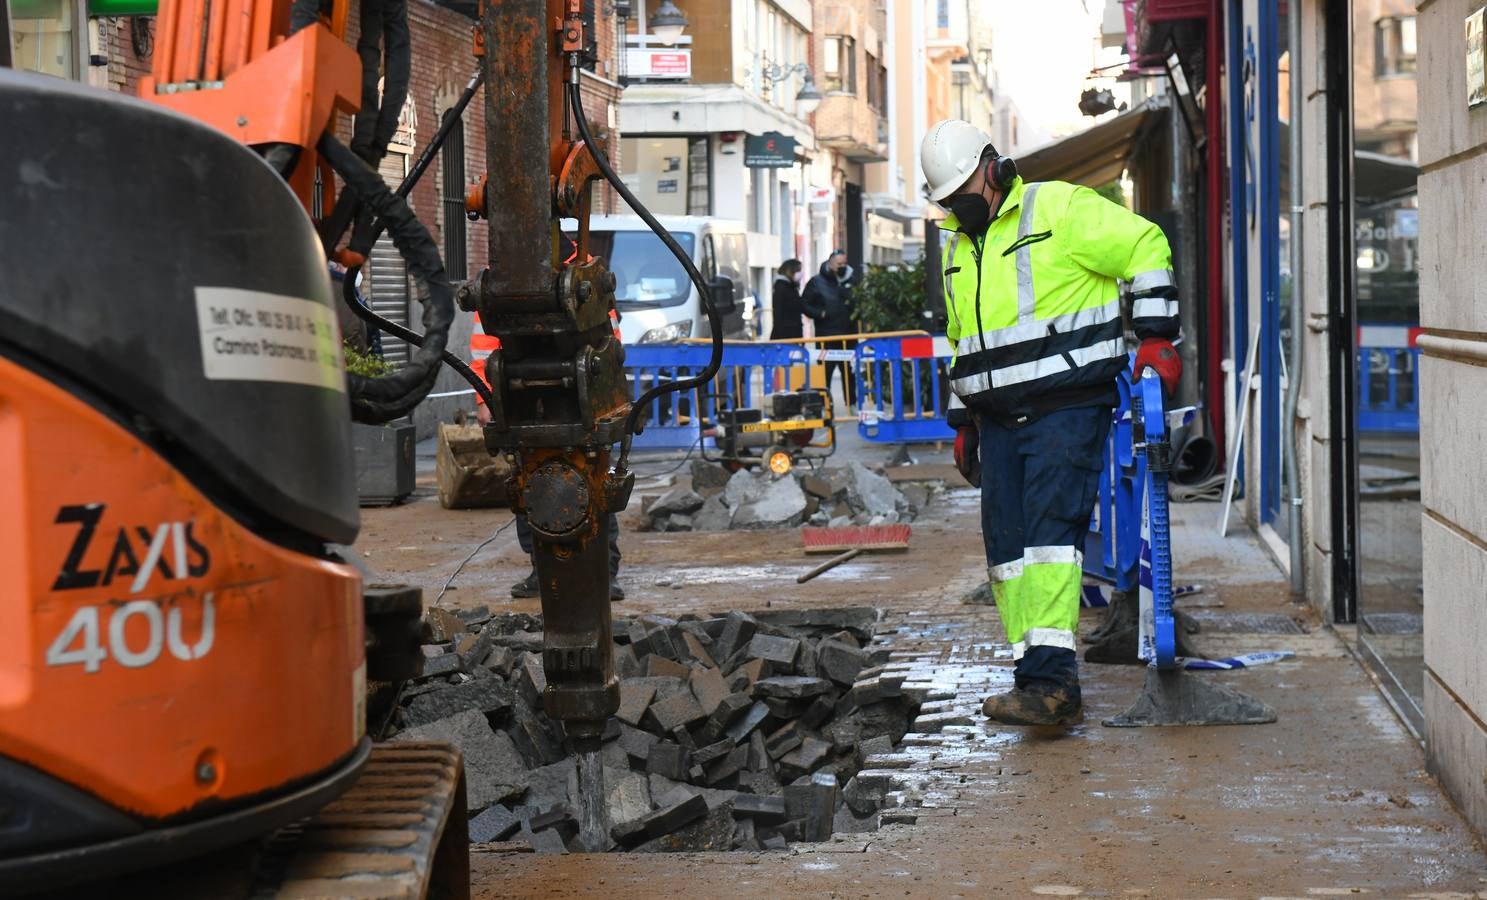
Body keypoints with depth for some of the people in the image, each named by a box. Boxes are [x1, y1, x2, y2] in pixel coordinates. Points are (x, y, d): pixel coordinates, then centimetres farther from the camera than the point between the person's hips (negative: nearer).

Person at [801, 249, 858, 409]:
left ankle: (852, 403, 18)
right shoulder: (817, 282, -1)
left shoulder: (850, 281, 12)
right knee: (825, 371, -3)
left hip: (848, 335, 4)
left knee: (849, 370, 9)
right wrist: (820, 313, -14)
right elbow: (805, 304, -1)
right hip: (826, 336, -4)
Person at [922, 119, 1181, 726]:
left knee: (1050, 531, -18)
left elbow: (1146, 248, -3)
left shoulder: (1059, 210, -5)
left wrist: (1155, 337, -7)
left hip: (1067, 408, -8)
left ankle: (1050, 681, -23)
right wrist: (966, 418, 27)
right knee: (1005, 545, 1)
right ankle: (1040, 675, 6)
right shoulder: (957, 248, 19)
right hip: (1000, 419, 8)